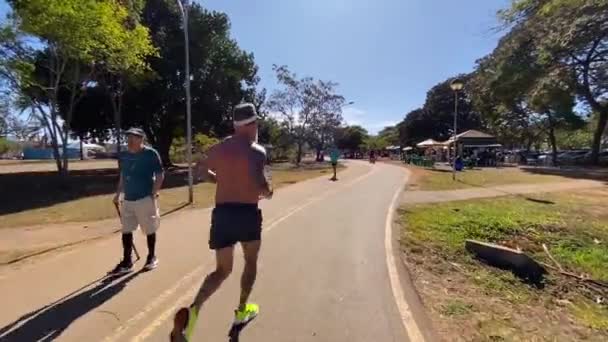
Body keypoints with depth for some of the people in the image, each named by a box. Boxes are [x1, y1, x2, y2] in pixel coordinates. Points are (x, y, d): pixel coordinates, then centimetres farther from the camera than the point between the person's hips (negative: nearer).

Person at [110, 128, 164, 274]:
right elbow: (122, 176, 19)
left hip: (145, 199, -6)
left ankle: (152, 257, 24)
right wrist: (118, 194, 11)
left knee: (149, 230, 6)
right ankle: (126, 262, 22)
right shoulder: (123, 156, 9)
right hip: (128, 200, 6)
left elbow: (160, 175, -10)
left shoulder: (150, 154, -10)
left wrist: (153, 194, -16)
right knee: (126, 231, 10)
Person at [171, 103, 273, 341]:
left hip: (222, 213, 4)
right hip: (247, 213, -4)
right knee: (251, 262, 23)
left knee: (222, 270, 17)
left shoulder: (218, 149, 8)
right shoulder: (257, 151, -10)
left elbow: (199, 171, 21)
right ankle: (242, 310, 34)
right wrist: (268, 192, -3)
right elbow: (259, 184, -25)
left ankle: (192, 310, -4)